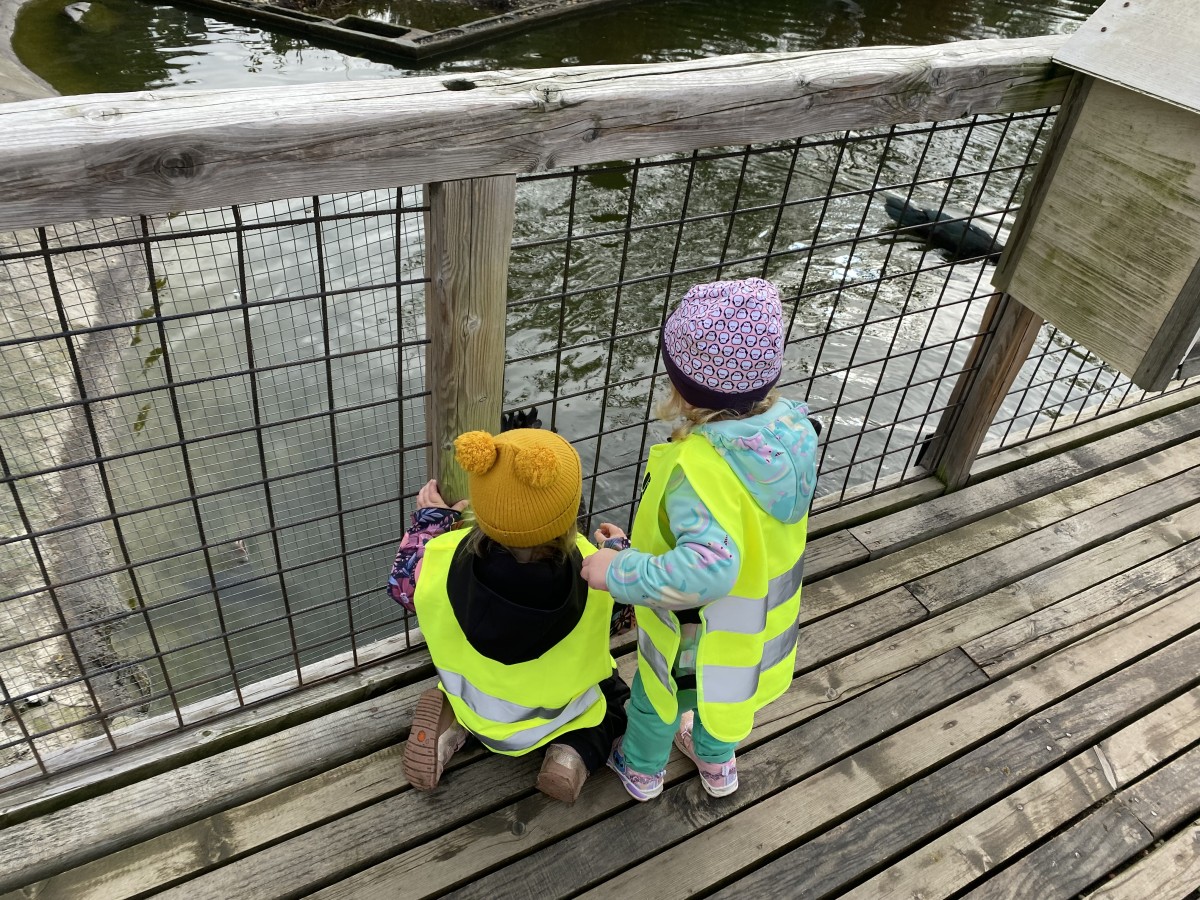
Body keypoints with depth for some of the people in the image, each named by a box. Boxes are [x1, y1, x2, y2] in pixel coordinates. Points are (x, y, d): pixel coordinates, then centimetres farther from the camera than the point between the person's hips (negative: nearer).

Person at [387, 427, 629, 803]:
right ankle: (576, 750, 2)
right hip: (560, 713, -1)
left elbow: (403, 584, -8)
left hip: (474, 707, 1)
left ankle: (450, 728, 7)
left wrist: (431, 519, 4)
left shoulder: (444, 560, -33)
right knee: (618, 695, 31)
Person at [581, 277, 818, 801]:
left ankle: (641, 769, 56)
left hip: (695, 630, -5)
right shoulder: (793, 429, -19)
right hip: (762, 620, 5)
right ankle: (717, 763, 62)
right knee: (719, 690, 35)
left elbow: (709, 567, -51)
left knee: (657, 698, 27)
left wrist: (621, 572, -38)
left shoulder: (697, 467, -41)